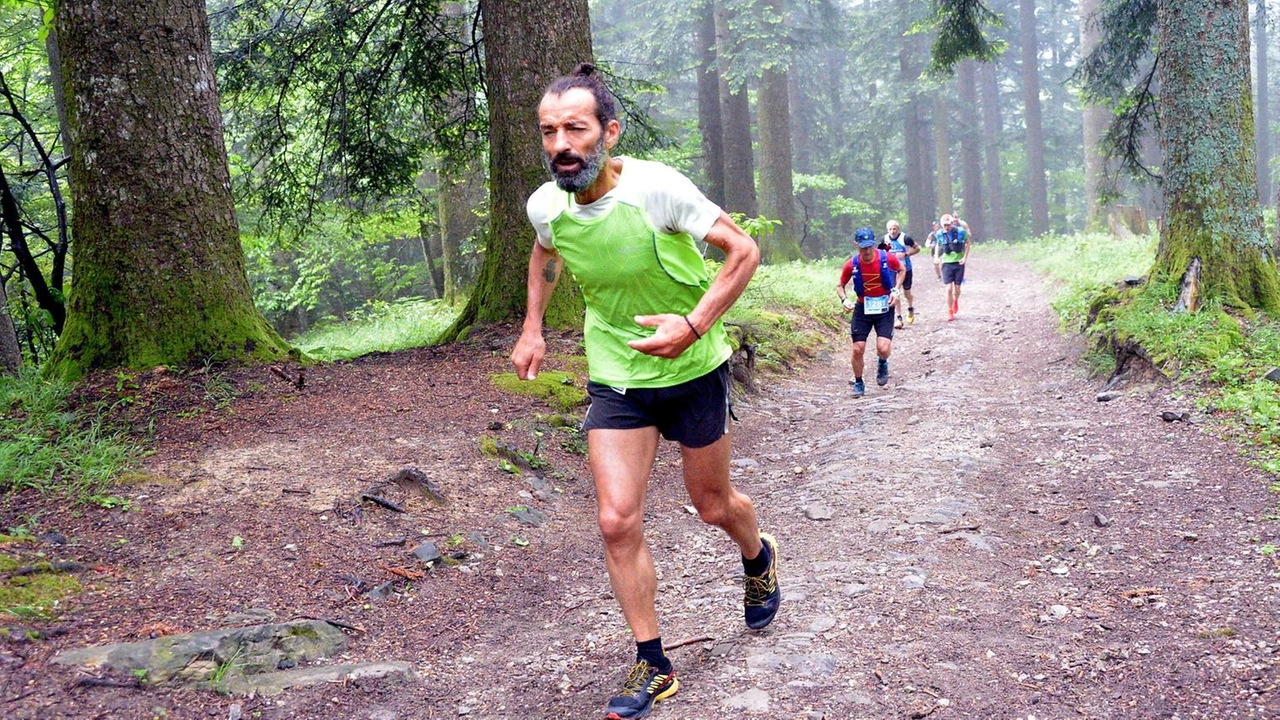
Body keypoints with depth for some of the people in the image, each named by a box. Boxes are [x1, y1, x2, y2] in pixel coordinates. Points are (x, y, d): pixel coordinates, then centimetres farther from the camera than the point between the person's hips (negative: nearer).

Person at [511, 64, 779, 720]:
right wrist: (532, 329, 8)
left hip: (692, 369, -3)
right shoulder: (546, 206, -10)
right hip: (615, 377, 3)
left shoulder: (655, 188, -26)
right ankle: (653, 666, 10)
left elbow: (743, 251, -18)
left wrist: (694, 325, -30)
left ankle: (759, 557, 52)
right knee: (618, 521, -6)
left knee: (712, 506, 15)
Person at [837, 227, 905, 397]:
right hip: (862, 309, 1)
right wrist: (844, 299, -17)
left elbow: (901, 270, 8)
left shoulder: (887, 258, -15)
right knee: (858, 349, -3)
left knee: (883, 349, -16)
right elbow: (840, 286, 3)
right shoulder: (852, 265, -13)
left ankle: (882, 364, 21)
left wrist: (896, 290, -7)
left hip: (884, 308, -1)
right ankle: (858, 383, 20)